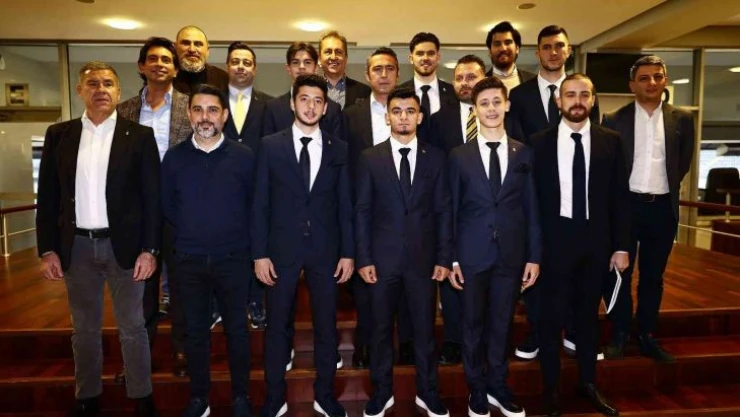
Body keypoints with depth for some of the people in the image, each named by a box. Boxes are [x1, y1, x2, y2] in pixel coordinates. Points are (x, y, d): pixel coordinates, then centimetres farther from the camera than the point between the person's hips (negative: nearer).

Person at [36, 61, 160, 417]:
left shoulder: (139, 136, -2)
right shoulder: (58, 134, 5)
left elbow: (152, 196, -5)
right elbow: (48, 196, 6)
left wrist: (149, 249, -9)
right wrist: (48, 249, 0)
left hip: (123, 244, -2)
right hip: (76, 246, 3)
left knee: (132, 327, 9)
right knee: (84, 329, 16)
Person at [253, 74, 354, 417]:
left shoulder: (339, 149, 4)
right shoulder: (271, 146, 1)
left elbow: (345, 204, 4)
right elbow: (260, 204, 0)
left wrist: (348, 252, 0)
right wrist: (259, 253, -5)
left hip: (325, 250, 1)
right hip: (282, 248, -1)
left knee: (326, 326, 10)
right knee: (277, 326, 9)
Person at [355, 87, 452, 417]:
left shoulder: (435, 158, 4)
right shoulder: (370, 158, 1)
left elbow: (443, 211, 3)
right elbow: (362, 211, 0)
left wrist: (444, 258, -2)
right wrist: (363, 258, -6)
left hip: (423, 258, 1)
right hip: (383, 258, 0)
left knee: (425, 328, 12)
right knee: (381, 329, 12)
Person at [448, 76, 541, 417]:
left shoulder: (524, 154, 4)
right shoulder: (460, 156, 0)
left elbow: (531, 208, 4)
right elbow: (452, 210, 0)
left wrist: (534, 255, 1)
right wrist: (450, 258, -4)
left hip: (511, 253, 1)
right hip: (473, 253, -1)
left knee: (502, 322, 14)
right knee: (473, 323, 11)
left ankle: (498, 386, 33)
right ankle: (477, 389, 29)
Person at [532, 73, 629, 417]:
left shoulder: (610, 141, 3)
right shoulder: (540, 143, -3)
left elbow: (619, 197, 4)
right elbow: (533, 198, -3)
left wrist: (621, 246, 0)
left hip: (596, 240, 2)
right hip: (556, 239, -2)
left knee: (588, 314, 15)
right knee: (552, 315, 7)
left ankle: (587, 383, 33)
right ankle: (551, 388, 23)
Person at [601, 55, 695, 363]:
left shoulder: (682, 119, 5)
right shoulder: (614, 120, -1)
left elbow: (684, 163, 12)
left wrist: (665, 186, 9)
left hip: (663, 207, 2)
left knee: (653, 276, 11)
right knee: (619, 273, 4)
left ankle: (646, 336, 23)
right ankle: (619, 336, 16)